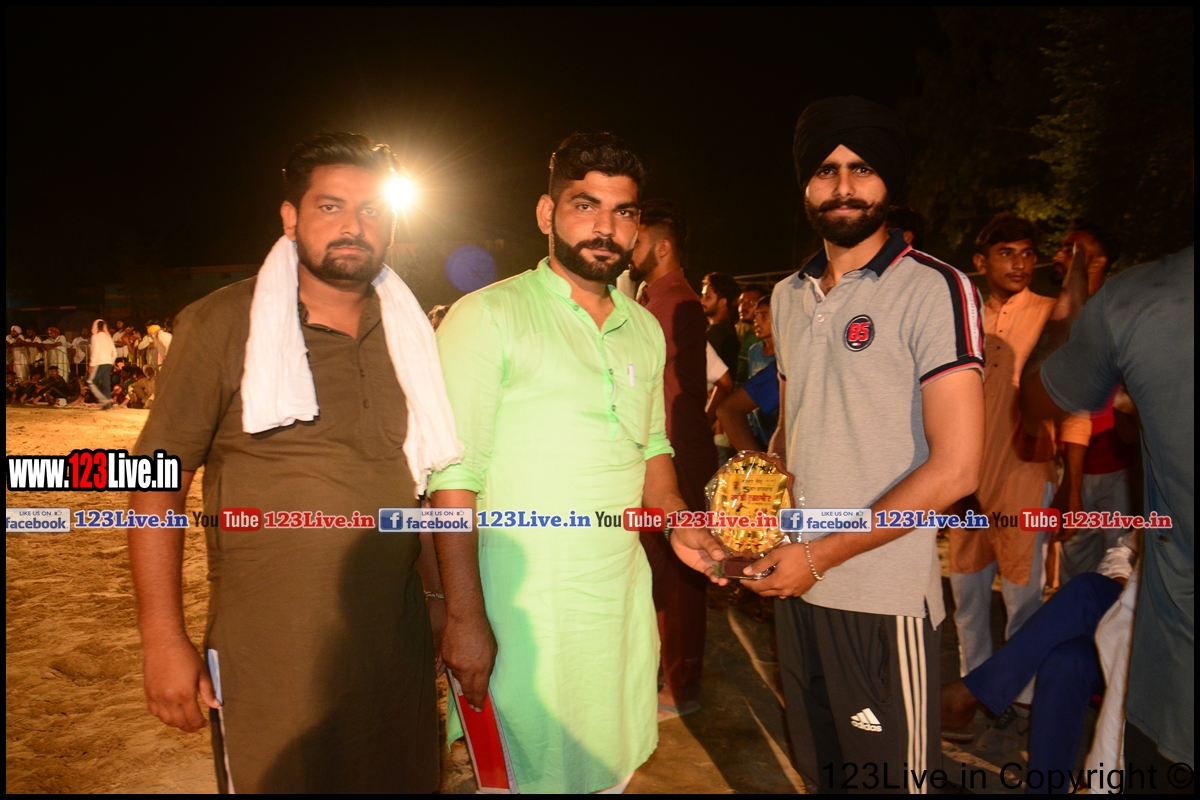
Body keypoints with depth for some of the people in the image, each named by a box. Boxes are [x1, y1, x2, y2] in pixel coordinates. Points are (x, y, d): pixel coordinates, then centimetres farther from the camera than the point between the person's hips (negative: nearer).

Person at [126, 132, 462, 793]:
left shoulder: (409, 334, 6)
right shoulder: (219, 326, -7)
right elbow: (157, 486, -6)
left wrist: (441, 599, 12)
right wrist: (164, 641, -9)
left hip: (396, 646, 4)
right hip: (267, 657, -4)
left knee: (404, 777, 18)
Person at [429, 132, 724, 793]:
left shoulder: (645, 329, 10)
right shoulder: (487, 317, -10)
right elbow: (454, 478, -14)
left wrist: (678, 520, 2)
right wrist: (465, 619, -16)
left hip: (624, 597, 6)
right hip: (523, 610, -6)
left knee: (612, 769, 18)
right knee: (530, 774, 6)